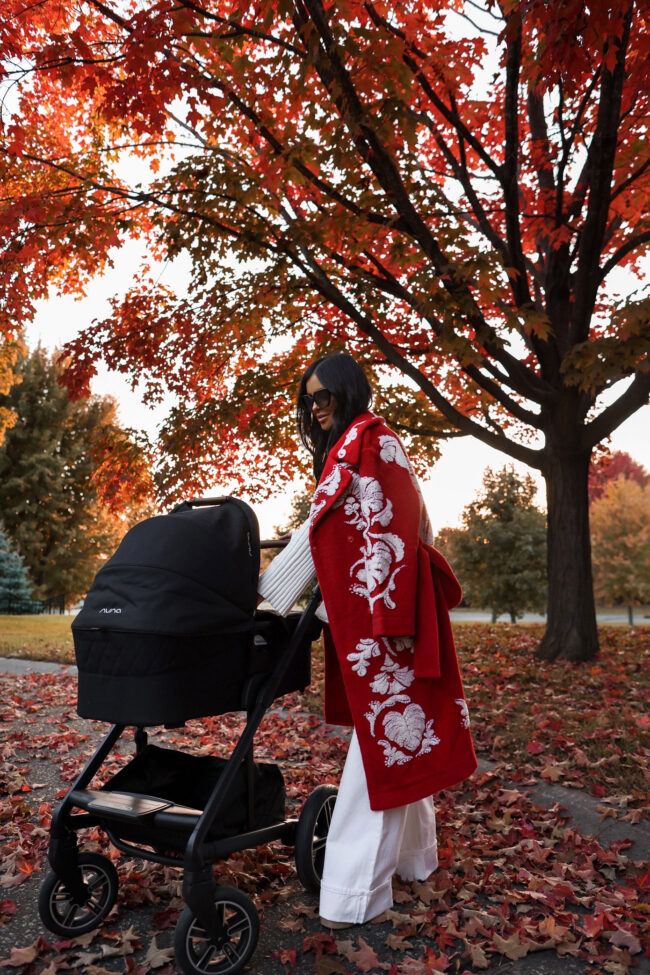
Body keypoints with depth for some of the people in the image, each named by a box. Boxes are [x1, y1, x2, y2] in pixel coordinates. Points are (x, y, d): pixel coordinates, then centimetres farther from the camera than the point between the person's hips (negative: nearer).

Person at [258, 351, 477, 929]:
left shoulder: (359, 440, -8)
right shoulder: (386, 443, 20)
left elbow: (320, 527, -15)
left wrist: (267, 593, -13)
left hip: (378, 611, -10)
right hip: (397, 605, 10)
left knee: (382, 740, -8)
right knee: (400, 734, 16)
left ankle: (358, 893, -1)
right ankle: (413, 854, 30)